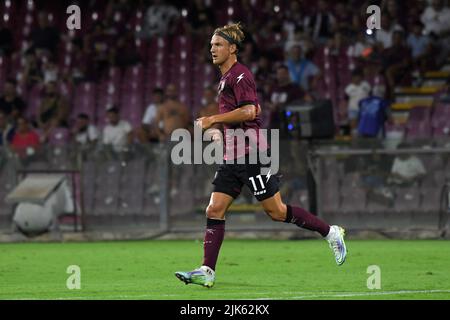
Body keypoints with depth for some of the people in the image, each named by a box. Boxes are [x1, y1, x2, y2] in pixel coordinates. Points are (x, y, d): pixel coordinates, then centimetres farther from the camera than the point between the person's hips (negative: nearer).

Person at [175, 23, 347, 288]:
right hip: (233, 157, 10)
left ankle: (330, 232, 11)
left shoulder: (240, 75, -11)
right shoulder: (227, 78, 19)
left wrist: (214, 120, -19)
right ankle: (207, 272, -5)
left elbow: (249, 111, -24)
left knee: (276, 211, -4)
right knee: (215, 210, -1)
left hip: (251, 155, -9)